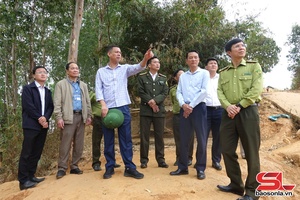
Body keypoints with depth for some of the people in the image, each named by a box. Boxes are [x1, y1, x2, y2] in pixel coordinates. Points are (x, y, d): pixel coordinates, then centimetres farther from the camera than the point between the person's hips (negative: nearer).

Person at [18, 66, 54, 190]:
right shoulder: (27, 88, -1)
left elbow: (50, 107, 8)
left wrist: (45, 118, -10)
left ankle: (31, 176, 19)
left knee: (37, 153, 9)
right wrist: (39, 119, -14)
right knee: (26, 153, -4)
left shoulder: (47, 91, 17)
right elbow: (28, 106, -11)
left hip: (43, 125, 6)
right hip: (31, 125, -6)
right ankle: (23, 180, 1)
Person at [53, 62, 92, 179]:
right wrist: (59, 117, -13)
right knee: (65, 144, -4)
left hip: (81, 117, 5)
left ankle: (74, 166, 16)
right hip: (68, 117, -4)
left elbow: (87, 101, 17)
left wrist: (89, 115, 7)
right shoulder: (61, 84, 5)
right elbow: (57, 102, -3)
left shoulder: (83, 85, 19)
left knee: (79, 144, 6)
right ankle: (62, 168, 5)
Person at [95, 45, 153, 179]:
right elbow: (98, 89, 2)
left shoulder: (125, 68, 12)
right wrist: (103, 105, -13)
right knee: (108, 139, 6)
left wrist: (145, 59, -28)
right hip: (108, 109, 0)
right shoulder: (101, 71, 10)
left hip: (123, 108, 1)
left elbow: (137, 68, -7)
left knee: (126, 138, 2)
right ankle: (109, 167, 17)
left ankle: (129, 167, 8)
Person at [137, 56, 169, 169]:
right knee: (144, 135, 1)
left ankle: (160, 159, 14)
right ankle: (144, 160, 11)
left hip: (159, 110, 2)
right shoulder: (142, 77, 6)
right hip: (145, 110, -2)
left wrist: (155, 101, -13)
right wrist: (150, 102, -12)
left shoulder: (163, 78, 13)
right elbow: (140, 92, -4)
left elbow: (165, 93, 2)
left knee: (159, 136, 5)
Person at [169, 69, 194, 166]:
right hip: (177, 115, 2)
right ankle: (179, 157, 18)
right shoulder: (172, 89, 7)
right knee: (178, 138, 7)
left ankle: (189, 157, 15)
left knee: (189, 137, 3)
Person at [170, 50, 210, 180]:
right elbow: (178, 92, 9)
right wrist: (183, 105, -10)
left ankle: (200, 168, 12)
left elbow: (204, 91, -8)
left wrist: (191, 106, -11)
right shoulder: (182, 76, 16)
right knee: (183, 139, 6)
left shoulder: (204, 73, 3)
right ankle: (182, 167, 17)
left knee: (201, 139, 0)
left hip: (198, 107, -3)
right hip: (184, 109, 4)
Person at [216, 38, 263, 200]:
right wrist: (228, 106, -14)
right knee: (227, 149, 6)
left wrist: (239, 106, -13)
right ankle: (236, 184, 22)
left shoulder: (254, 66, 6)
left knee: (251, 152, -1)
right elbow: (219, 92, 5)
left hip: (248, 111, -4)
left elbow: (256, 89, -6)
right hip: (228, 113, 4)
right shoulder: (223, 72, 15)